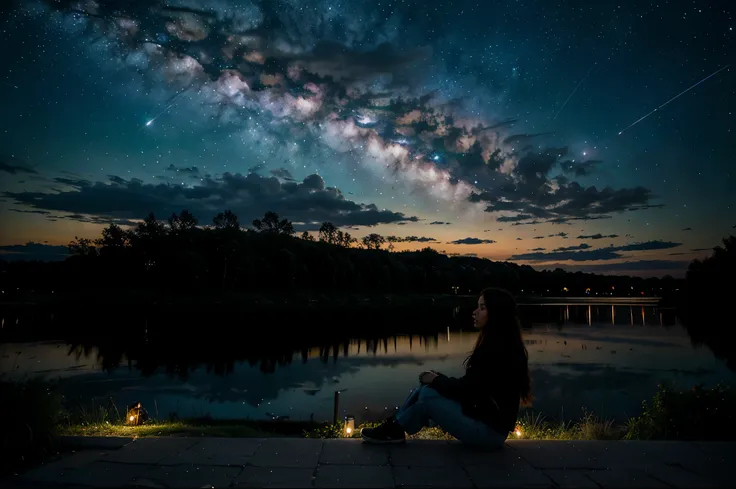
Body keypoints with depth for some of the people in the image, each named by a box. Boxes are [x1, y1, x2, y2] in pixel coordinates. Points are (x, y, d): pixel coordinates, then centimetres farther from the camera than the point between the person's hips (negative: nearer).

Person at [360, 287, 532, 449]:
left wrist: (436, 380, -4)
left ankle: (394, 431, 5)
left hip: (490, 430, -9)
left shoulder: (497, 350, -22)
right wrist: (438, 378, 2)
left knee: (428, 396, -14)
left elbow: (465, 388, -20)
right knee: (425, 388, 1)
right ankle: (393, 427, 7)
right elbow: (470, 386, 12)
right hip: (483, 416, 9)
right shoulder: (495, 345, 9)